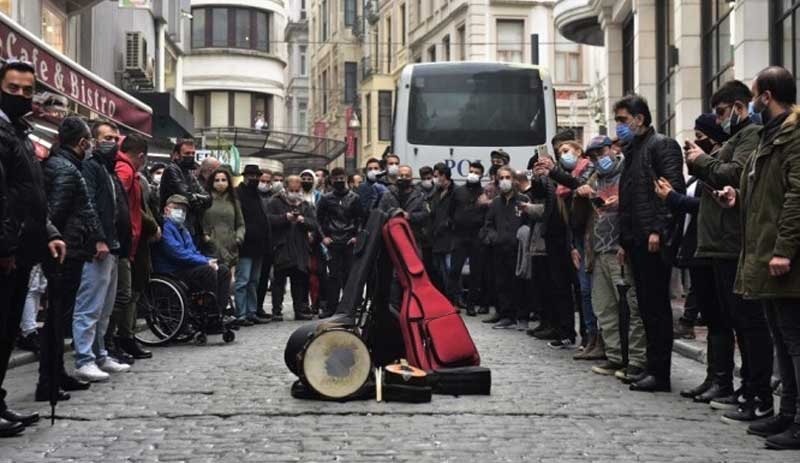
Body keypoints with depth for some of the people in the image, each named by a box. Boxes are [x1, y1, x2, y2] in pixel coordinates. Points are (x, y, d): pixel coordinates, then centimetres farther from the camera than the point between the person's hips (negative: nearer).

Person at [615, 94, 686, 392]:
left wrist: (659, 230, -20)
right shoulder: (632, 151, 22)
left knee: (656, 306, -7)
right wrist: (624, 241, 18)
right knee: (647, 306, 9)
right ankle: (654, 367, 13)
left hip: (654, 241, -9)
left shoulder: (662, 145, -5)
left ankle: (659, 373, -4)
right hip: (637, 242, 9)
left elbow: (674, 189, -15)